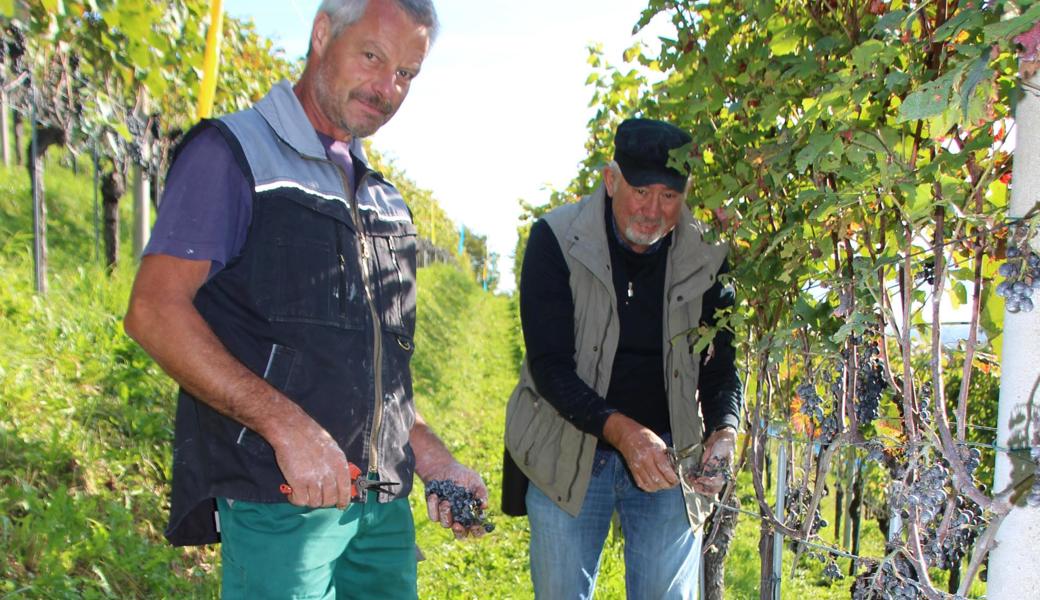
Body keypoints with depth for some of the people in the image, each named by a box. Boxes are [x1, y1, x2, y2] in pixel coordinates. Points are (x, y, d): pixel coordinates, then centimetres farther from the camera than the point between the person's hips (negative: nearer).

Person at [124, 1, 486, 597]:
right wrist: (288, 426, -22)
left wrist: (432, 459, 10)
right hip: (277, 500, -6)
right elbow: (155, 311, -14)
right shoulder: (232, 152, -4)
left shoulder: (380, 195, 17)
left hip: (385, 502, 7)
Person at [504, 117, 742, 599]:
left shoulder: (708, 255, -6)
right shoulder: (556, 239, -12)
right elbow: (549, 366, -17)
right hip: (569, 453, -1)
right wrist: (621, 430, -30)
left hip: (669, 456, 2)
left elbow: (722, 362, -2)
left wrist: (724, 431, -23)